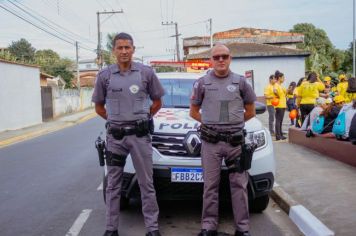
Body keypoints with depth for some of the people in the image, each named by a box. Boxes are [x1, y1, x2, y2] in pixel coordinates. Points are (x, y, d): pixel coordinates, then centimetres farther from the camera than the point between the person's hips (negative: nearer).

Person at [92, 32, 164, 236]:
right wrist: (114, 120, 7)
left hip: (140, 135, -1)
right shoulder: (104, 75, 2)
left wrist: (142, 119, 7)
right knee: (113, 184, 9)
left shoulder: (146, 72, -1)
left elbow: (157, 102, 9)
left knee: (146, 183, 4)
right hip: (115, 136, 1)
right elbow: (99, 106, 12)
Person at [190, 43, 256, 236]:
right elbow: (194, 112, 13)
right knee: (210, 185, 2)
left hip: (236, 140, 0)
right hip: (210, 140, 0)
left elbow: (250, 111, 14)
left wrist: (234, 122, 8)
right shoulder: (202, 83, 6)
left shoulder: (240, 82, 7)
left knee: (239, 184, 2)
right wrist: (210, 123, 5)